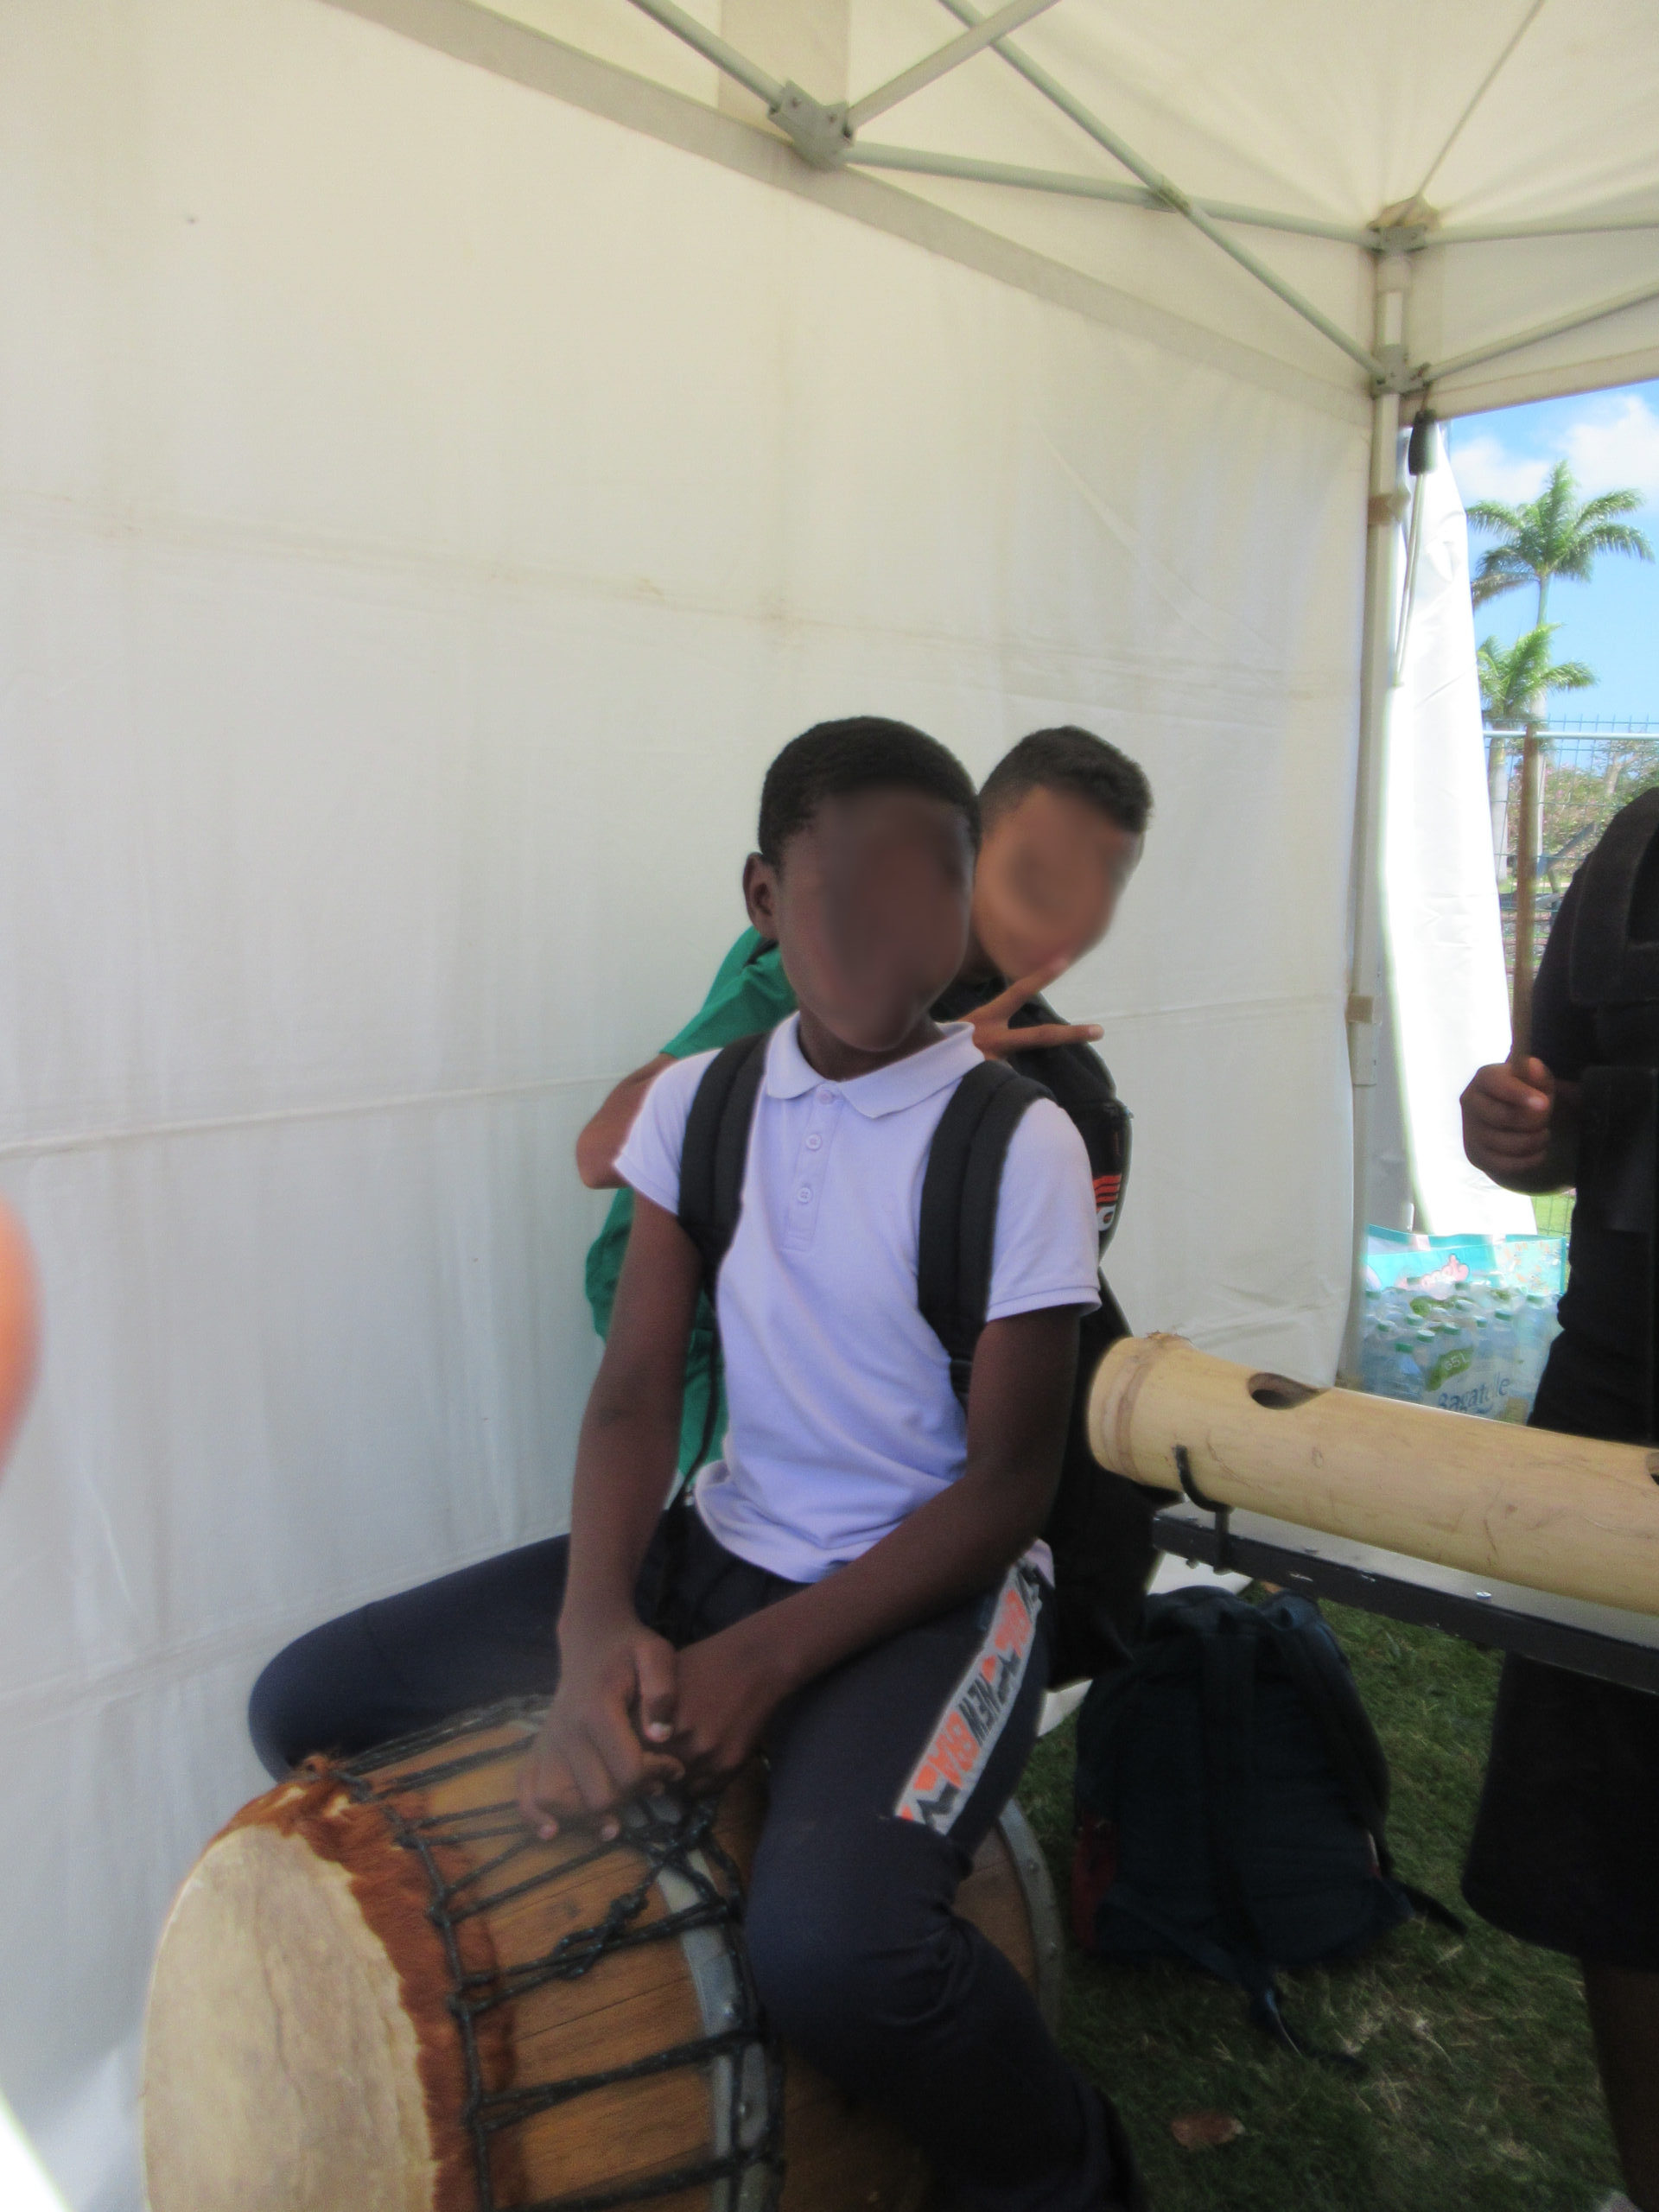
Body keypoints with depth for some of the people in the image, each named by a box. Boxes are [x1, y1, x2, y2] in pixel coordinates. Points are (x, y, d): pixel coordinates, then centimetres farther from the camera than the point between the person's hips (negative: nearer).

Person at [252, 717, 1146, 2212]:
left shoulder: (1017, 1144, -14)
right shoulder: (702, 1101, -1)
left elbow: (1010, 1482, -12)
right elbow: (637, 1390, -3)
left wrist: (766, 1658, -21)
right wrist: (596, 1624, -20)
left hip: (934, 1583, -4)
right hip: (724, 1547, 5)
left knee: (827, 1941, -33)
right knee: (309, 1707, -3)